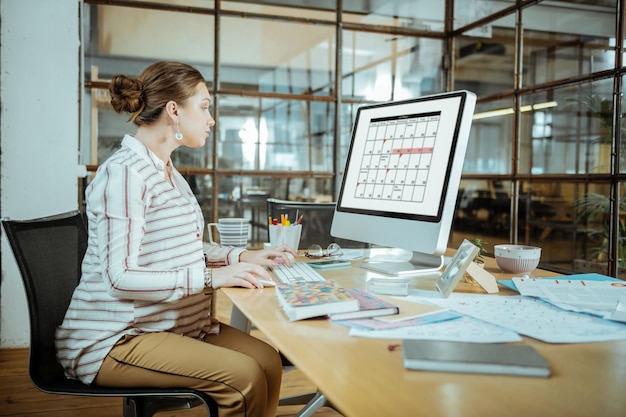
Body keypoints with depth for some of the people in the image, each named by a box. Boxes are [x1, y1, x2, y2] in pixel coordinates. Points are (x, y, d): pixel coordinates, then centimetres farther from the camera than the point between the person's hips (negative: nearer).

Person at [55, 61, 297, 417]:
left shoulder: (167, 172, 14)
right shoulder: (124, 174, -18)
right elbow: (120, 277, -23)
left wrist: (241, 257, 5)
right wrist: (210, 277, -26)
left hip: (169, 324, 9)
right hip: (113, 341, -9)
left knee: (267, 359, -9)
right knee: (245, 377, -21)